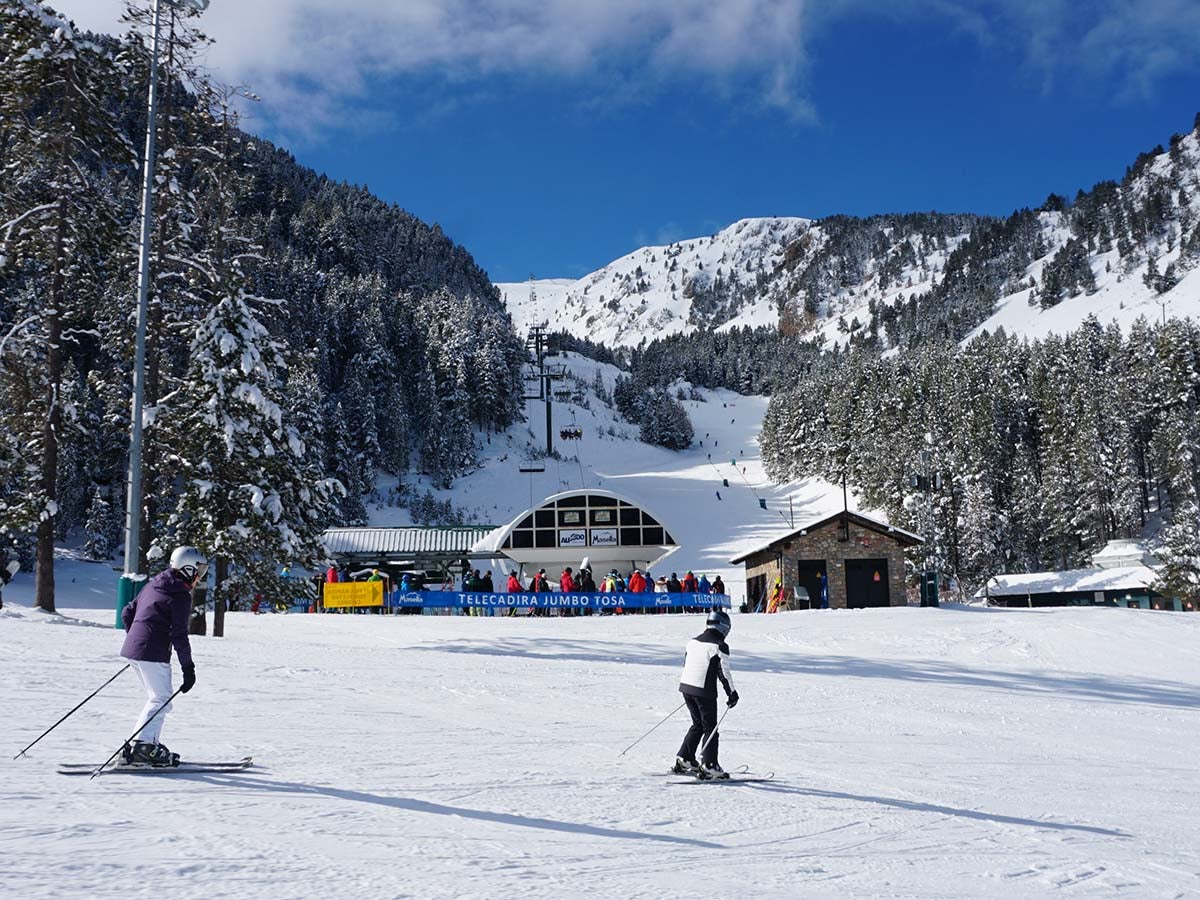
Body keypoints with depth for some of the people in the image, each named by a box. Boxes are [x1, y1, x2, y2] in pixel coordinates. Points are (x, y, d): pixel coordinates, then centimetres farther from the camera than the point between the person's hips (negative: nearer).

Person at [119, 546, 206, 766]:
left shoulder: (153, 585, 17)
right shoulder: (180, 596, -11)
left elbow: (127, 613, 22)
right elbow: (179, 635, -15)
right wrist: (188, 668, -12)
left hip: (133, 649, 9)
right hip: (153, 654, -9)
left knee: (157, 698, 17)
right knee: (161, 700, -5)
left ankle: (150, 744, 16)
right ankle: (141, 746, -13)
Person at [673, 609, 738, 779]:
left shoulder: (693, 642, 11)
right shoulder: (719, 646, -10)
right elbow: (724, 671, -12)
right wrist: (732, 693, -3)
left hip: (686, 686, 7)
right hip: (705, 691, -7)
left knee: (698, 725, 20)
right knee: (710, 728, 2)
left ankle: (684, 759, 18)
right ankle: (709, 766, -4)